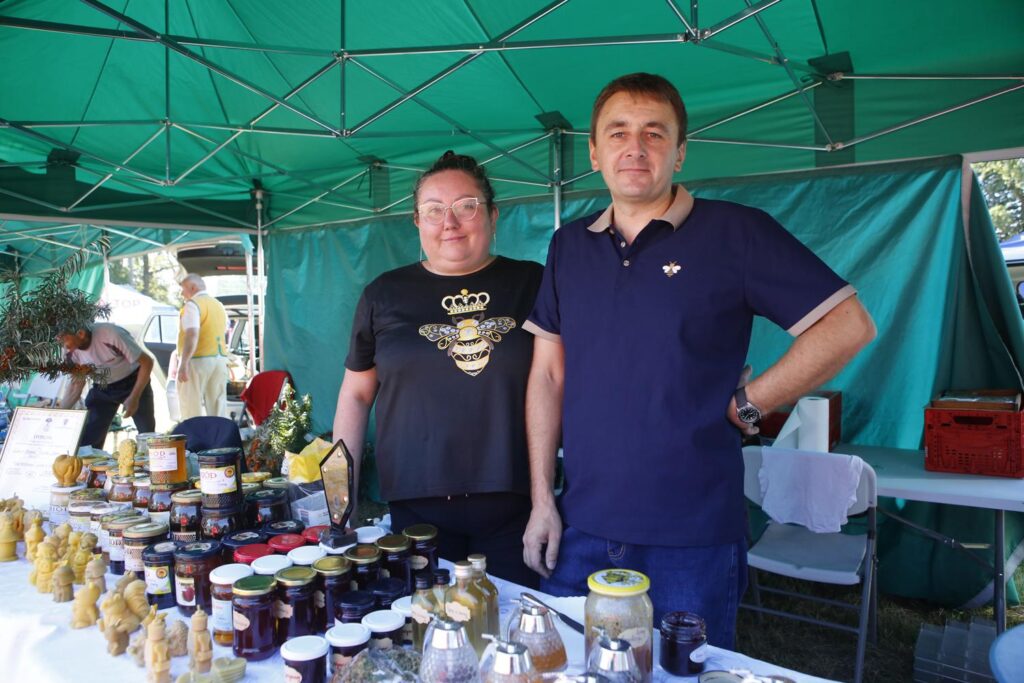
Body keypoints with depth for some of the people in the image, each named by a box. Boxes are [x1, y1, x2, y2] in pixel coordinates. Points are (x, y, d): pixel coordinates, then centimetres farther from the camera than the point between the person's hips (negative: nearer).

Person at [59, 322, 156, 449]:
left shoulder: (111, 335, -31)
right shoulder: (71, 352, -14)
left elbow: (147, 361, -23)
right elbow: (76, 383, 2)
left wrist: (134, 398, -26)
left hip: (133, 383, -4)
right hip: (102, 389, 4)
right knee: (87, 441, -4)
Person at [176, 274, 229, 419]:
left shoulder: (193, 304, -8)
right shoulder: (219, 305, 18)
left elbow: (192, 335, -20)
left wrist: (183, 364, -23)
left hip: (198, 360, -8)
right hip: (220, 358, 8)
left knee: (192, 409, -4)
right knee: (218, 408, 8)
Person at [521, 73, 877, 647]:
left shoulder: (735, 232, -6)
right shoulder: (569, 247, 7)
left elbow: (849, 326, -6)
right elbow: (548, 376, 8)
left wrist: (748, 404, -9)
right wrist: (542, 499, 5)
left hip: (694, 539, -4)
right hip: (581, 531, 4)